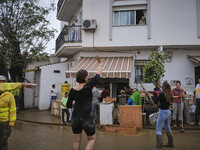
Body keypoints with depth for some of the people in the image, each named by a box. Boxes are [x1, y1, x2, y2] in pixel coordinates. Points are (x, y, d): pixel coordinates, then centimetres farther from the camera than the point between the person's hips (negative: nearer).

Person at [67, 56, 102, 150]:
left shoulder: (72, 90, -4)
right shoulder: (88, 87, -17)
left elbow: (68, 105, 2)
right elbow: (98, 75, -4)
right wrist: (100, 65, 12)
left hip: (75, 118, 5)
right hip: (86, 119, -4)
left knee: (76, 140, 17)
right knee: (92, 139, 17)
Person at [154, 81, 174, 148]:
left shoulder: (162, 94, -20)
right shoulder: (169, 94, 2)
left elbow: (155, 101, -14)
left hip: (163, 112, -8)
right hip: (168, 111, 8)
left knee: (158, 129, -2)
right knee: (168, 128, 21)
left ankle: (159, 145, 0)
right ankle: (170, 143, 34)